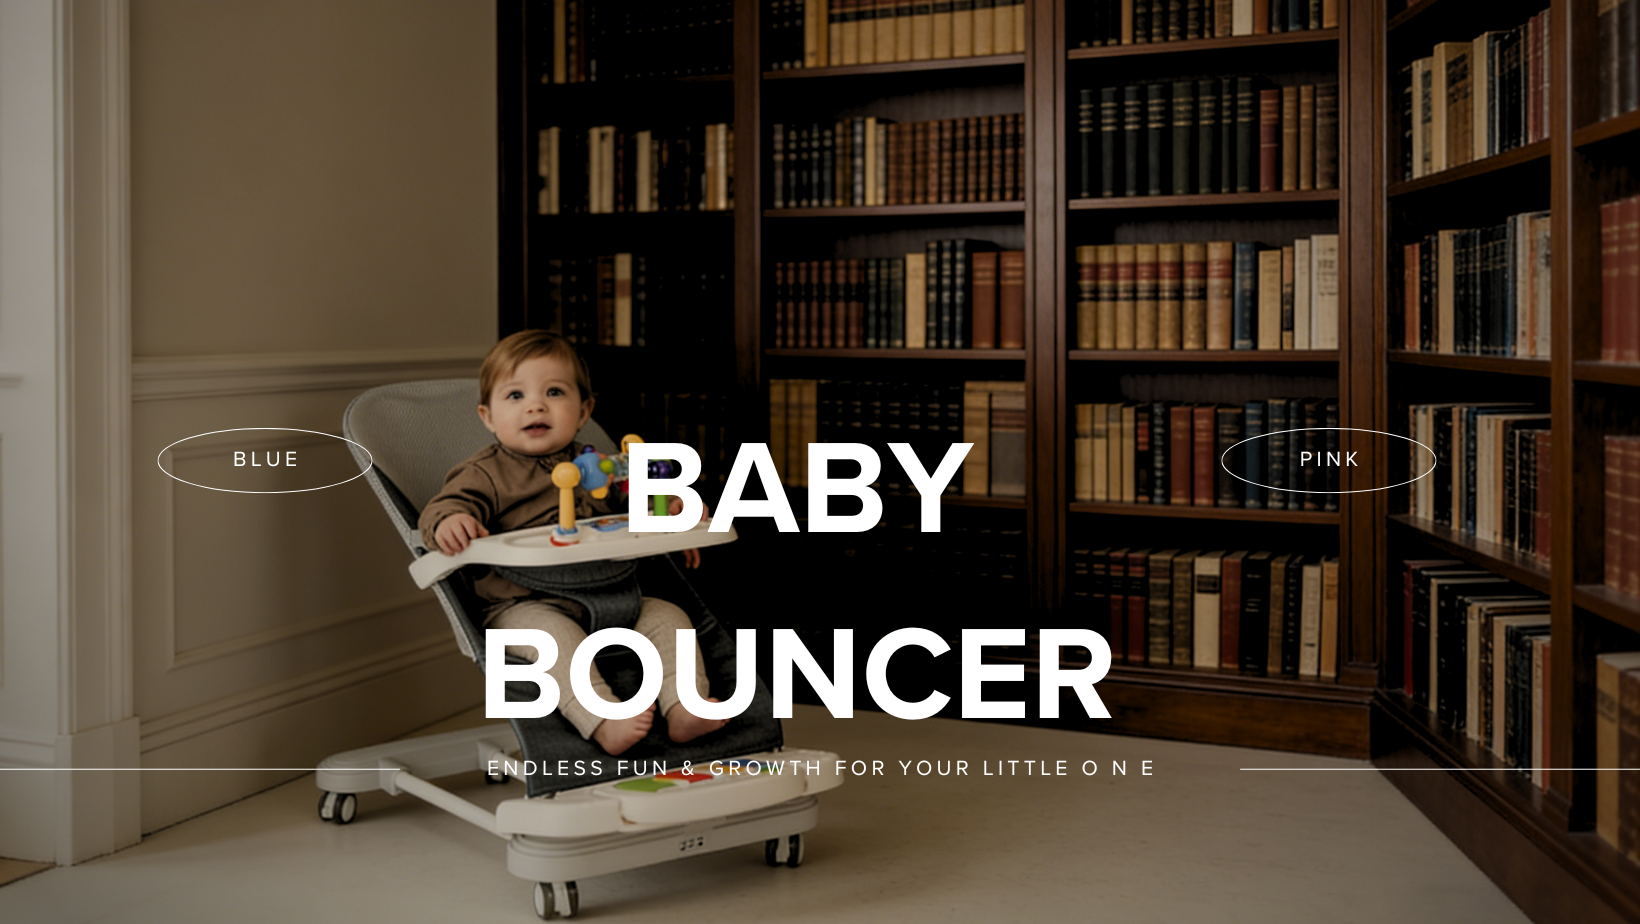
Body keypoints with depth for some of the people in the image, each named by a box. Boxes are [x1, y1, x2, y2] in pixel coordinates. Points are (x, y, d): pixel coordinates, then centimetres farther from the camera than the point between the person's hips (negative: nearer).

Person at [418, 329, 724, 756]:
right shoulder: (486, 473, 3)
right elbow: (442, 508, -12)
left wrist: (667, 513, 10)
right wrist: (449, 522, -38)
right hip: (524, 607, -5)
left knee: (667, 616, -11)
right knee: (555, 634, -36)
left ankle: (685, 710, -19)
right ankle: (602, 721, -46)